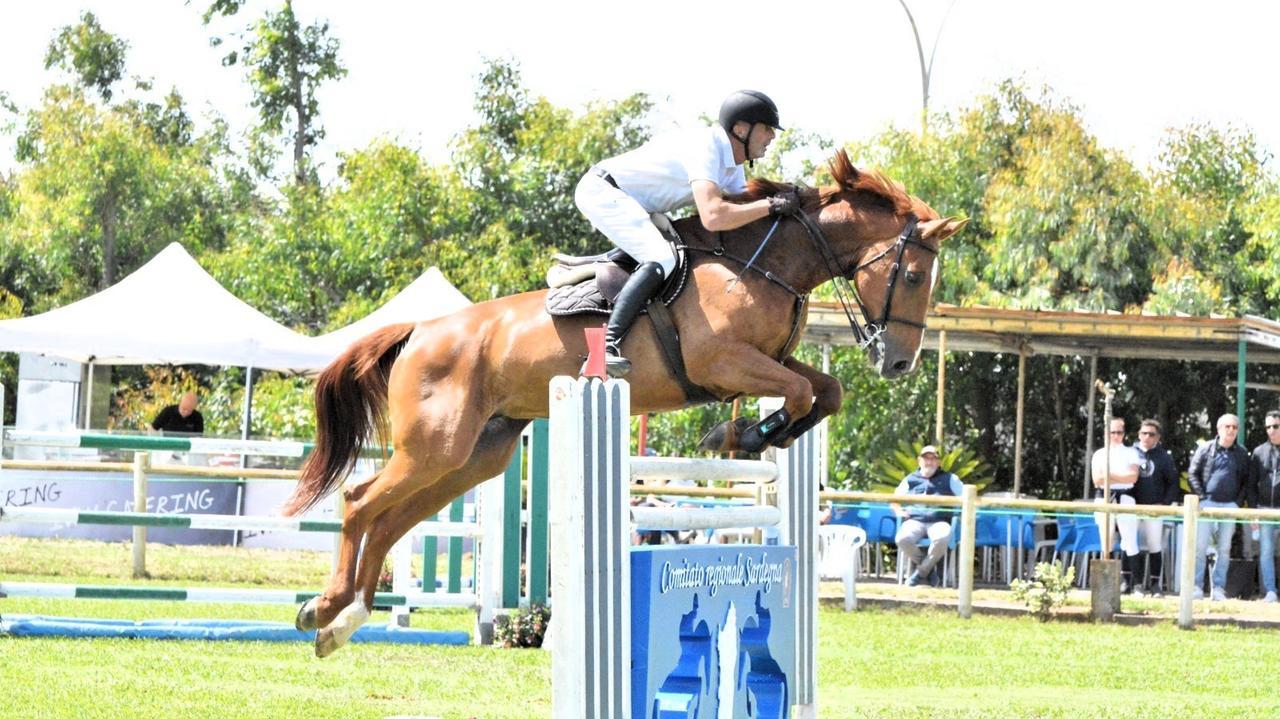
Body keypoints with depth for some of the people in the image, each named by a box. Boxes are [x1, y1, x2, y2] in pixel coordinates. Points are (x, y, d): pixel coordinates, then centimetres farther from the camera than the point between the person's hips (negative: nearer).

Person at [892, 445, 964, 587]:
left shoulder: (949, 479, 18)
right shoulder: (910, 480, 22)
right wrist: (898, 511, 6)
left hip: (939, 521, -1)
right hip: (915, 521, 1)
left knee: (942, 539, -39)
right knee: (903, 539, -34)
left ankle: (921, 572, -15)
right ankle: (928, 569, -10)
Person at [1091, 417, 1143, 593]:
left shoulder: (1130, 453, 10)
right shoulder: (1099, 454, 13)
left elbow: (1133, 476, -4)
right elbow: (1097, 480, 1)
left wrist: (1110, 476, -9)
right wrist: (1121, 477, -9)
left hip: (1125, 498, -2)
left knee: (1129, 539, -10)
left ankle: (1127, 580, -9)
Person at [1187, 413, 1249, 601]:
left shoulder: (1241, 454, 11)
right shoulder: (1205, 449, 4)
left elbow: (1246, 480, 14)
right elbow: (1192, 474, 4)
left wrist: (1238, 501, 1)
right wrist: (1202, 497, -6)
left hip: (1230, 505, 2)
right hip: (1208, 503, -2)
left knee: (1224, 549, 3)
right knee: (1200, 546, -6)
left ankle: (1219, 588, 5)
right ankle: (1196, 586, -3)